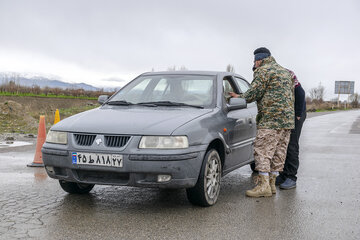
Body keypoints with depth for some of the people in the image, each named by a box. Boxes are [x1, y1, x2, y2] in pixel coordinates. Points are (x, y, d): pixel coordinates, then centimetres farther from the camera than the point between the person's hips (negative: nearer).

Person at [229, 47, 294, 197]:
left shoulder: (263, 71, -4)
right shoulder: (285, 71, 24)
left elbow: (255, 92, -11)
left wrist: (239, 97, 4)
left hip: (271, 118, -9)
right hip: (288, 118, 9)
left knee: (263, 150, -8)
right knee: (278, 152, 9)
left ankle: (264, 185, -11)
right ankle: (271, 183, 14)